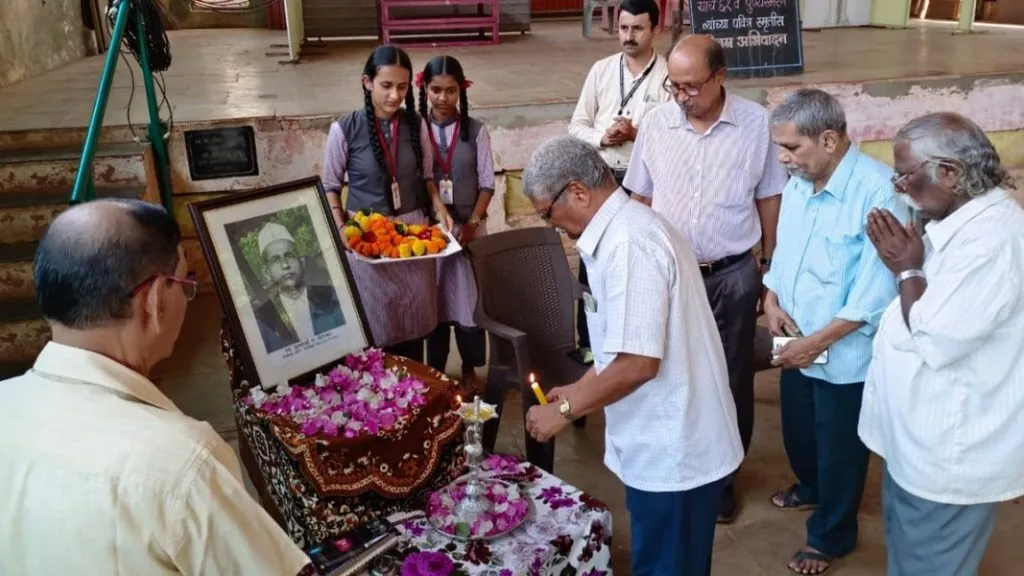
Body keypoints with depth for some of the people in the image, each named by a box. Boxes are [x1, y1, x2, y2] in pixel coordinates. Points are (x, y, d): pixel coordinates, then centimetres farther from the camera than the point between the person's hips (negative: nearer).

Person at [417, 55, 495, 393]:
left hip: (469, 227, 0)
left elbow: (487, 184, 0)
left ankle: (470, 370, 22)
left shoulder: (476, 130, -1)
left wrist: (472, 223, -10)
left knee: (470, 299, 6)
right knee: (433, 300, 8)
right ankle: (435, 371, 22)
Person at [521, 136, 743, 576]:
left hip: (673, 450, -9)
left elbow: (638, 363, -27)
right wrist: (579, 390, 14)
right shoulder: (625, 227, 9)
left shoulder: (627, 243, -23)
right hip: (670, 441, 9)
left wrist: (565, 410, -15)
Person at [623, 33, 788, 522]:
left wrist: (770, 265, 3)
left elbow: (769, 198, 1)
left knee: (730, 380, 12)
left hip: (733, 275, -1)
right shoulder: (656, 122, -4)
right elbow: (641, 198, 4)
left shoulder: (756, 123, -8)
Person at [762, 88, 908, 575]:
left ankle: (831, 537, 36)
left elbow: (876, 291, -25)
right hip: (797, 346, 7)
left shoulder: (878, 190, -25)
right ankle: (811, 486, 56)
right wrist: (772, 300, -4)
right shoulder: (797, 183, 0)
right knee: (798, 432, 26)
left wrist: (816, 342, -22)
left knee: (839, 449, 14)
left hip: (845, 357, -7)